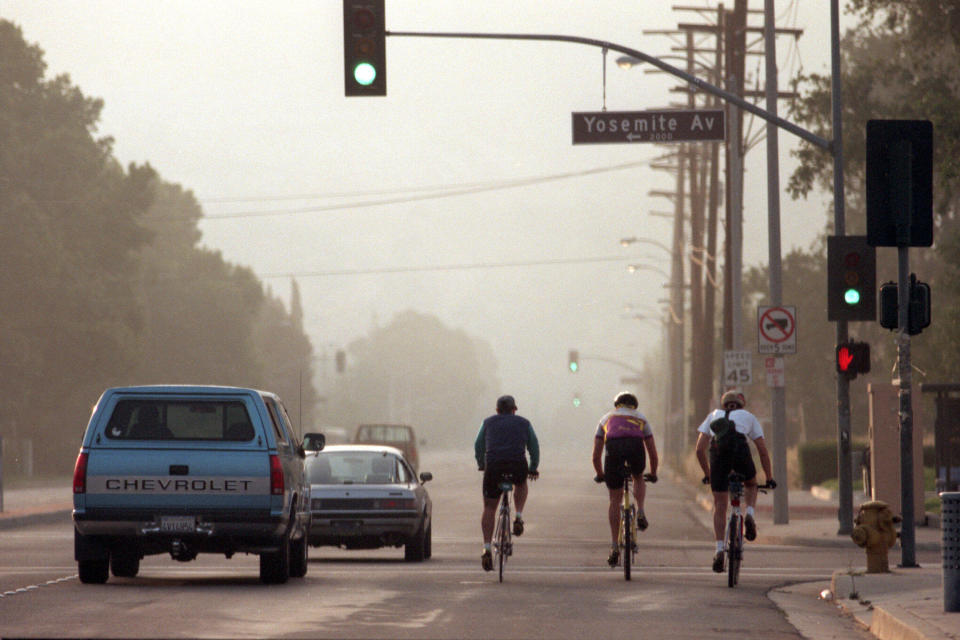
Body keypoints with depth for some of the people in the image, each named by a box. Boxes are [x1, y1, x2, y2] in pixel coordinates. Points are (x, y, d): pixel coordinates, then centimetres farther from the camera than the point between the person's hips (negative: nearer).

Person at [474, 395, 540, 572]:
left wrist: (481, 464, 39)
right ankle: (518, 517, 15)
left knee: (489, 508, 8)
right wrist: (533, 469, 33)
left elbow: (478, 446, 24)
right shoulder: (524, 423, 20)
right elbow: (534, 447, 22)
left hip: (493, 466, 0)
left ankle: (486, 548, -4)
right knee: (521, 484, 36)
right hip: (517, 467, 0)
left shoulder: (488, 422, 21)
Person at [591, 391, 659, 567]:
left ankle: (615, 548, 10)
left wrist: (600, 475, 50)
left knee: (615, 500, 12)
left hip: (614, 447, 0)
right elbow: (653, 454, 37)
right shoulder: (641, 418, 36)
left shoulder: (606, 419, 36)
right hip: (636, 446, 0)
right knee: (638, 479, 35)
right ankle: (640, 513, 10)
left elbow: (596, 456, 33)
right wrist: (653, 475, 53)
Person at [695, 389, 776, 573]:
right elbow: (763, 452, 27)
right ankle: (749, 515, 4)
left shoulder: (714, 415, 33)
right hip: (739, 448, -1)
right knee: (751, 485, 32)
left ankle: (719, 550, -4)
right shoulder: (749, 417, 31)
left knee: (719, 506, 7)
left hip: (718, 450, 1)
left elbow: (700, 449, 26)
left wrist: (707, 474, 37)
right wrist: (769, 478, 36)